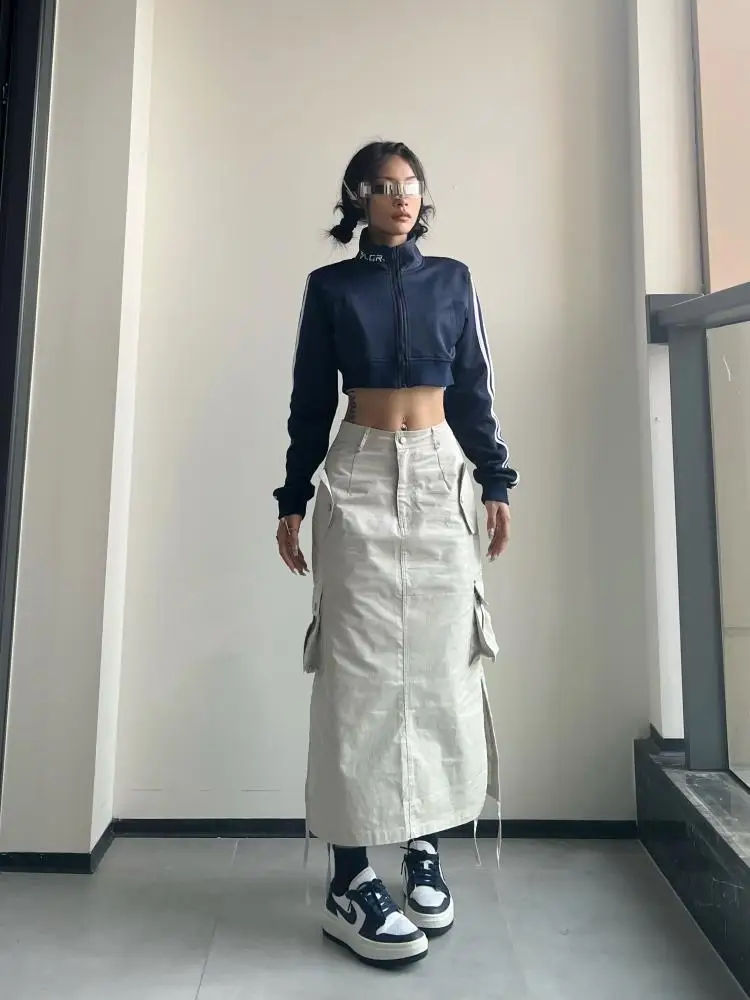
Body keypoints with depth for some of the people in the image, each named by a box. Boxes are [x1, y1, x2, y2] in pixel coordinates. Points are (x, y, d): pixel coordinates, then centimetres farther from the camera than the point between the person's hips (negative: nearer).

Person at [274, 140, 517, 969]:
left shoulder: (451, 280, 13)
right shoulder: (330, 286, 9)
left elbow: (473, 393, 11)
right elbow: (311, 402, 6)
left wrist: (496, 481, 4)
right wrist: (292, 499, 1)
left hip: (439, 477, 2)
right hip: (359, 479, -2)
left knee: (438, 659, 1)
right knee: (363, 662, -6)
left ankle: (425, 846, 16)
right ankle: (351, 880, 1)